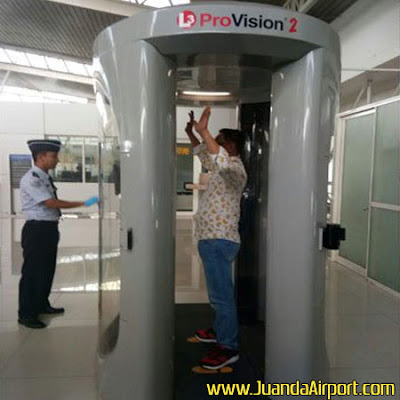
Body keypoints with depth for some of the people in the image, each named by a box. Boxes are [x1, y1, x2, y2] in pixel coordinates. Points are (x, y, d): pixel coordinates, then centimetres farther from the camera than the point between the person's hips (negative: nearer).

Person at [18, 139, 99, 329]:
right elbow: (52, 203, -22)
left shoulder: (45, 177, 11)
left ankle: (42, 305, 35)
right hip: (37, 230, -9)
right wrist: (83, 203, -22)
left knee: (47, 269, 19)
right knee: (32, 272, 1)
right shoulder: (31, 179, -17)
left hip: (49, 229, 9)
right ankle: (26, 314, 14)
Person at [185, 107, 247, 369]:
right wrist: (191, 134, 29)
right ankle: (221, 331, 37)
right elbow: (204, 155, 36)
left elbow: (222, 162, -38)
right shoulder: (222, 168, 18)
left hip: (219, 241, -11)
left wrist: (204, 131, -38)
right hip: (212, 240, 11)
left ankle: (229, 348, 5)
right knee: (218, 293, 21)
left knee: (222, 295, -5)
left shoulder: (235, 168, -13)